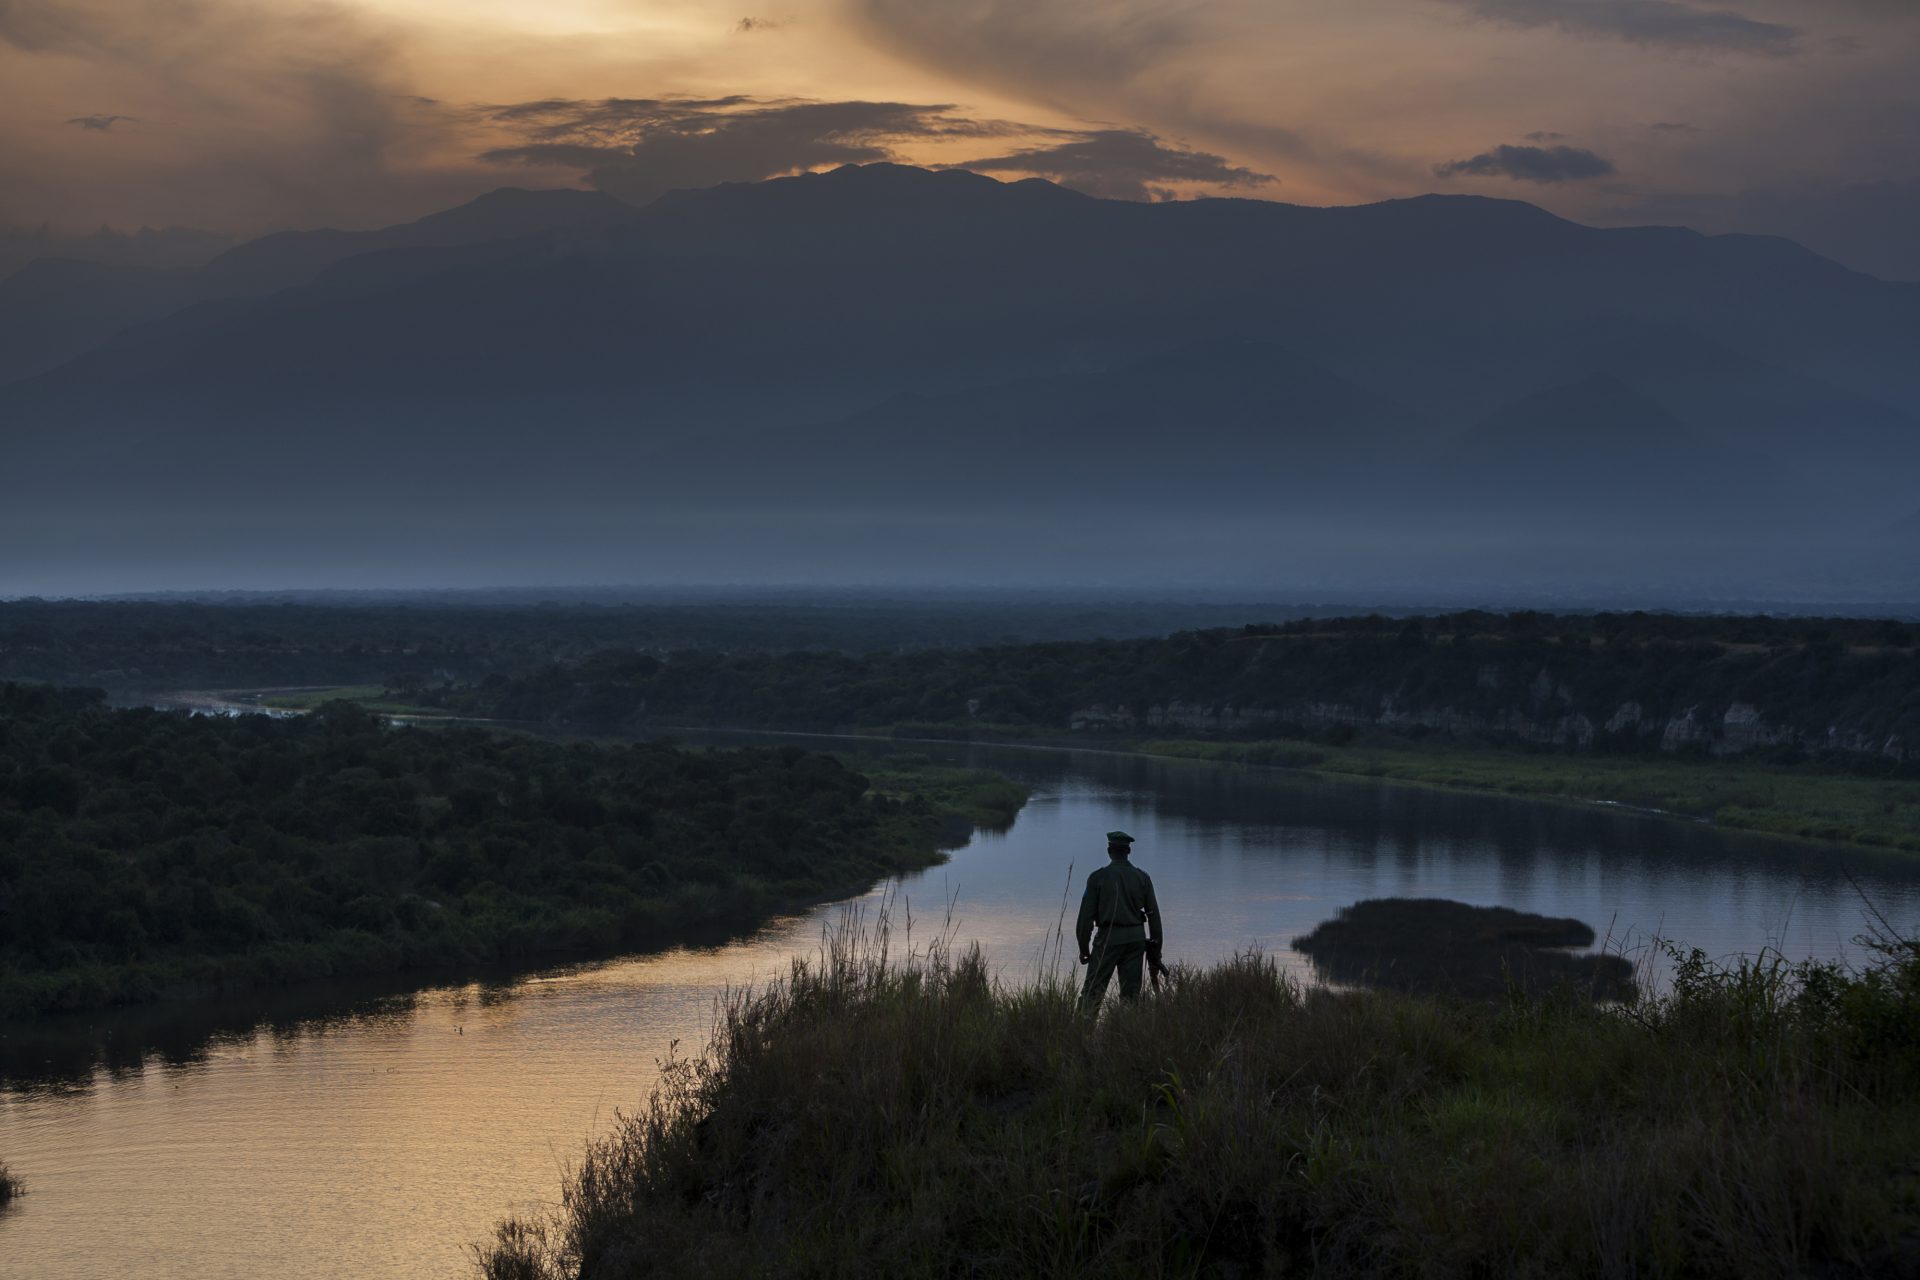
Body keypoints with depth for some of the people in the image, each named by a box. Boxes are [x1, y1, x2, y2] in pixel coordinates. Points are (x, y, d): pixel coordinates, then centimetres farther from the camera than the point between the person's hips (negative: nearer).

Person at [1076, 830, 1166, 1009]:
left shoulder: (1098, 878, -5)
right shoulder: (1142, 878, 5)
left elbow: (1086, 916, -6)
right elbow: (1154, 915, 6)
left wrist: (1083, 948, 2)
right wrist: (1155, 951, 11)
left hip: (1109, 938, -3)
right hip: (1137, 938, 3)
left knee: (1093, 990, -2)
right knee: (1131, 991, 8)